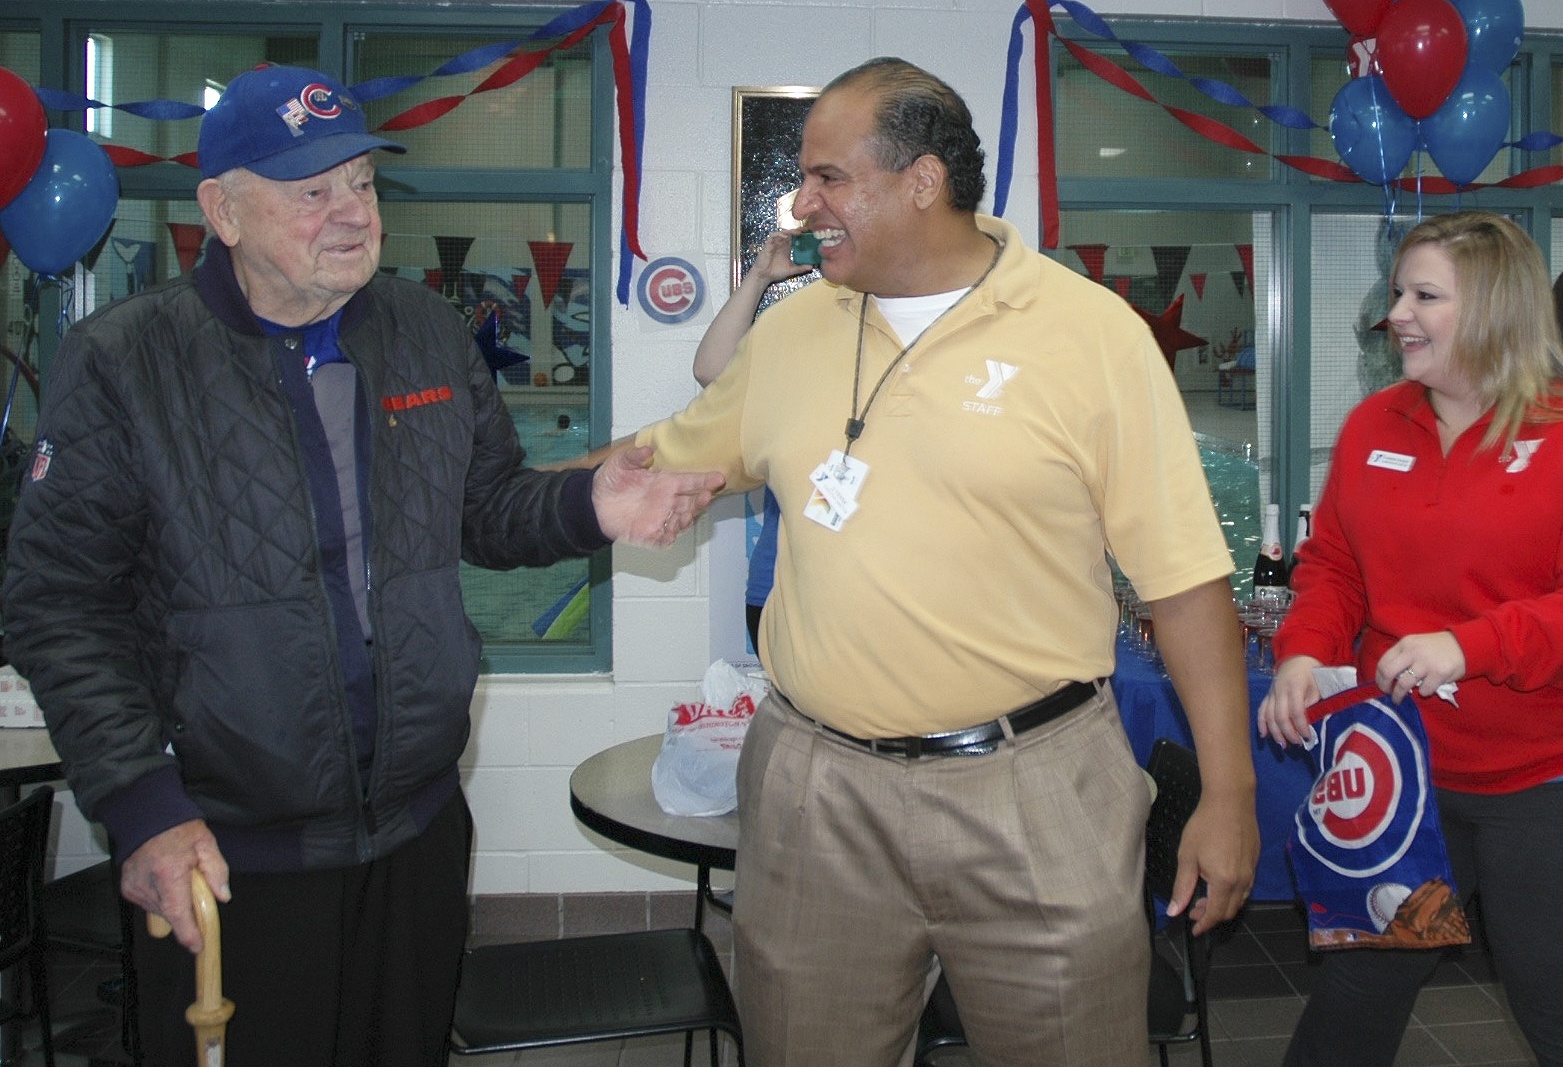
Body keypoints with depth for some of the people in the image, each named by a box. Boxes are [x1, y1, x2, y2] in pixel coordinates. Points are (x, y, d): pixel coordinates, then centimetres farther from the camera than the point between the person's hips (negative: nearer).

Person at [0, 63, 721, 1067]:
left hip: (420, 830, 4)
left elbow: (487, 509, 12)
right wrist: (142, 807, -17)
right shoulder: (121, 362, -10)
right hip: (224, 853, -4)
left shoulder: (430, 333, 4)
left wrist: (588, 505, -10)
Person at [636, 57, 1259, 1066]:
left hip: (1035, 791, -3)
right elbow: (671, 458, 20)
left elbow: (1186, 575, -6)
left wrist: (1230, 791, -5)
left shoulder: (1094, 331, -7)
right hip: (816, 788, 4)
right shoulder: (790, 330, 6)